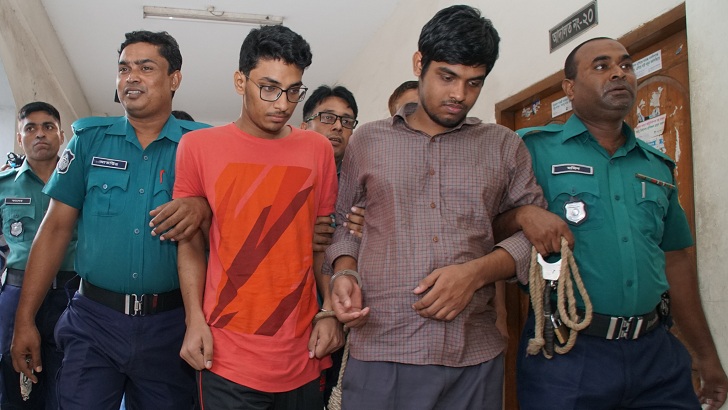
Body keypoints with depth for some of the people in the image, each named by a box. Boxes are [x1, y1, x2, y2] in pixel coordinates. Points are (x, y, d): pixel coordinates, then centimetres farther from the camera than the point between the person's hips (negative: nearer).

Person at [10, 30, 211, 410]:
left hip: (167, 325, 0)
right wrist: (24, 319, 1)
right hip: (94, 320, 1)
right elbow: (56, 227, 4)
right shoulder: (90, 139, 3)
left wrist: (202, 206, -25)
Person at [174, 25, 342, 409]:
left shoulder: (318, 149, 4)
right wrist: (194, 321, -6)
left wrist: (331, 312, 0)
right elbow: (190, 244, 3)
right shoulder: (199, 146, -1)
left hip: (303, 353, 3)